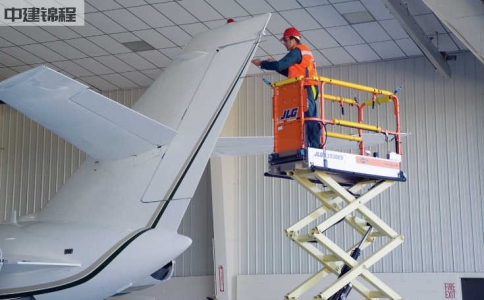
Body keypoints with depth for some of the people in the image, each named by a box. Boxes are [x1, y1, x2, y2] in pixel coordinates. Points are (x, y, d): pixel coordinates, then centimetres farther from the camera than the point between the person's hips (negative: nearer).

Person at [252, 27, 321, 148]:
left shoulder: (297, 51, -5)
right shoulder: (305, 51, 26)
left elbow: (280, 65, -14)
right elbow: (290, 72, 26)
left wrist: (262, 63, -2)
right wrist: (274, 63, 19)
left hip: (304, 89, -10)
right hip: (309, 90, 10)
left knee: (307, 118, -15)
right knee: (310, 119, 4)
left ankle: (305, 146, -20)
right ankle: (315, 146, 0)